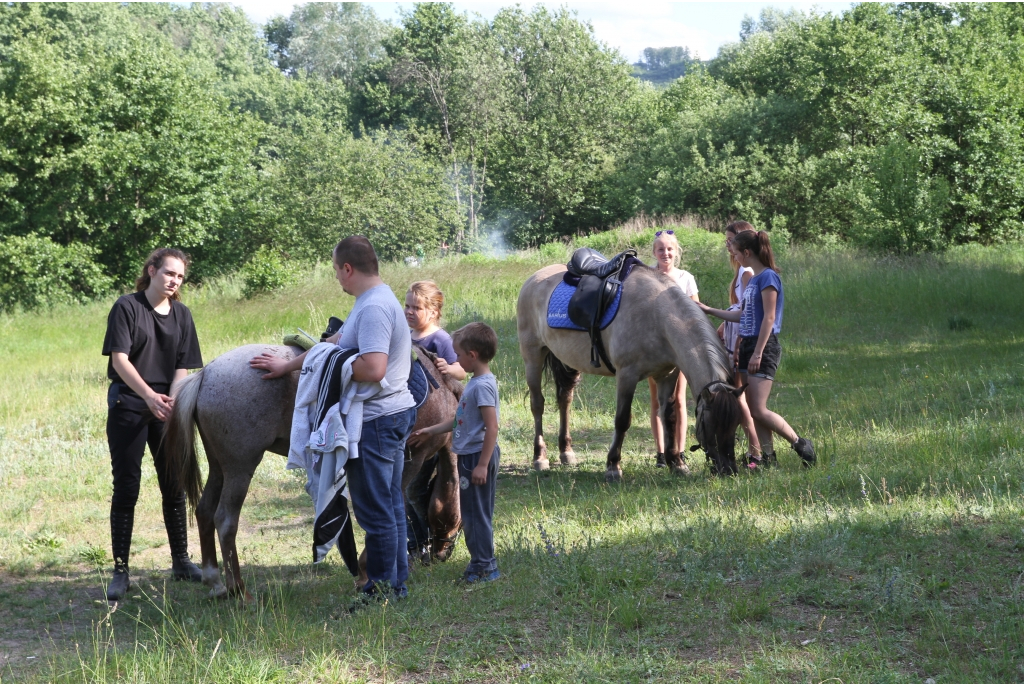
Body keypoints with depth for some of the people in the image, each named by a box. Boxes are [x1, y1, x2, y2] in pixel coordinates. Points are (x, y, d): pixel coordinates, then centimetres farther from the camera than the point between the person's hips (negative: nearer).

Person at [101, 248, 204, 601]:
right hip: (128, 405, -4)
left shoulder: (181, 315, 8)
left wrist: (171, 400, -14)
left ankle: (181, 562, 21)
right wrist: (150, 396, -25)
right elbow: (119, 358, -13)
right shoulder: (127, 307, -5)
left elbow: (183, 366, 4)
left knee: (174, 486, 9)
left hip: (167, 408, 4)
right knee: (126, 486, -3)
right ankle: (120, 570, 2)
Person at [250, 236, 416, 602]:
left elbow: (373, 369, -32)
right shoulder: (374, 301, 13)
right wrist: (287, 366, 21)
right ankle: (396, 583, 25)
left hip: (376, 420, -11)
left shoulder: (373, 308, -21)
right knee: (389, 504, 16)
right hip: (395, 413, 11)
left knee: (375, 509, -1)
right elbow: (334, 343, 20)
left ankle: (382, 588, 8)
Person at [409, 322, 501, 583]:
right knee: (471, 512, 15)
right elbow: (461, 421, 21)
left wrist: (482, 465, -24)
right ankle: (481, 562, 23)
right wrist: (429, 431, 25)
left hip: (478, 456, -10)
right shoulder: (476, 383, 12)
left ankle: (484, 566, 5)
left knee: (477, 512, -3)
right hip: (469, 455, 10)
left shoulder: (483, 385, -18)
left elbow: (492, 427, -23)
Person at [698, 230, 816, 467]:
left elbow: (769, 318, -17)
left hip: (763, 348, -9)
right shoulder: (753, 279, 15)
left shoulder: (768, 277, -13)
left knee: (759, 410, -11)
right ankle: (767, 455, 11)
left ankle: (801, 445, -2)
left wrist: (758, 353, -20)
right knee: (752, 410, 7)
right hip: (748, 345, 9)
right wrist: (708, 310, 26)